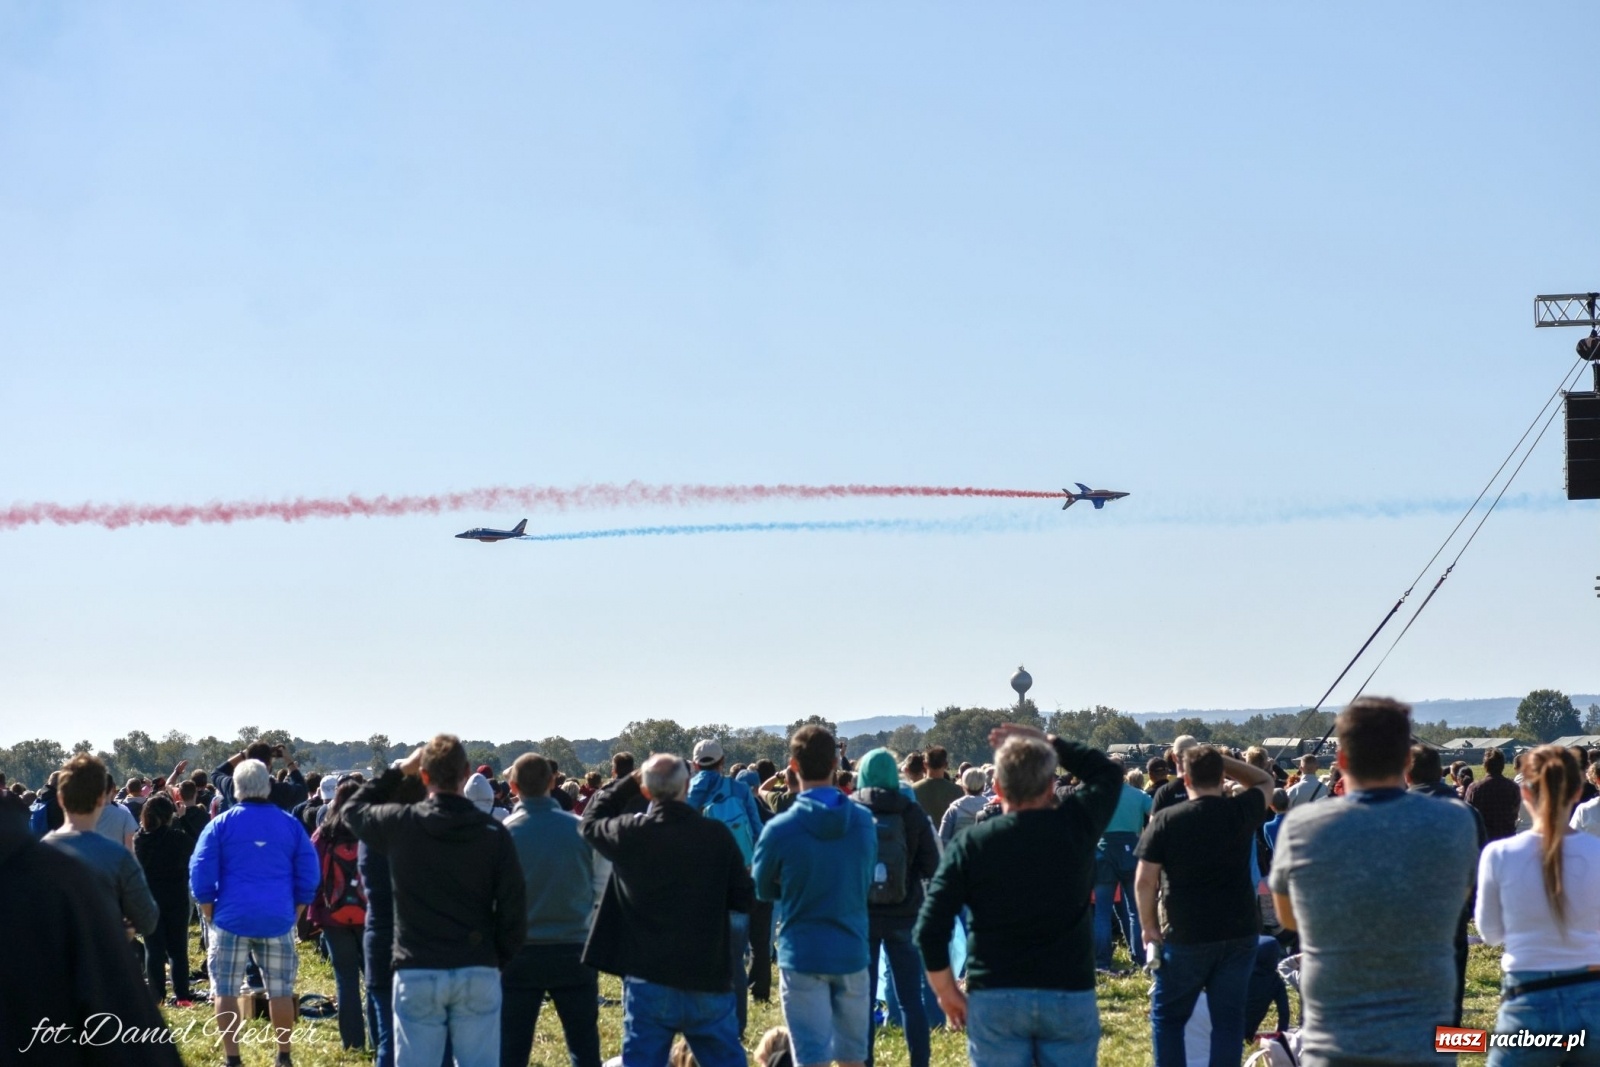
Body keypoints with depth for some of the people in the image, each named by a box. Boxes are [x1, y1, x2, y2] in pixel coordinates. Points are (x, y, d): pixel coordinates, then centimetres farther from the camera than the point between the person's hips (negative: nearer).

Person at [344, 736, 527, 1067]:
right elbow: (514, 913, -2)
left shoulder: (400, 824, -4)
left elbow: (353, 808, 18)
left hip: (417, 974, 0)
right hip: (478, 973, 1)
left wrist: (399, 771, 18)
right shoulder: (494, 833, -3)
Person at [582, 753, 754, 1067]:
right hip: (709, 982, 1)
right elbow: (745, 899, 0)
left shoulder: (631, 833, -7)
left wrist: (628, 783, 16)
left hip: (649, 982, -1)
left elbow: (590, 823, 15)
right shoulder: (717, 835, -7)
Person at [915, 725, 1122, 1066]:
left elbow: (930, 929, -6)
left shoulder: (971, 844, -4)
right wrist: (1049, 742, 15)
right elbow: (1108, 772, 18)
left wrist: (947, 992, 7)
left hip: (993, 999, 0)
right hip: (1070, 996, 0)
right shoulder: (1077, 826, -3)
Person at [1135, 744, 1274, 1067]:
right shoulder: (1241, 811, -2)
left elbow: (1144, 881, -9)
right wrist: (1220, 760, 10)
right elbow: (1265, 781, 20)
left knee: (1167, 1016, 12)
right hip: (1240, 933, 2)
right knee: (1228, 1017, 7)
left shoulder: (1166, 820, -8)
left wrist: (1149, 926, 4)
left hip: (1187, 936, -2)